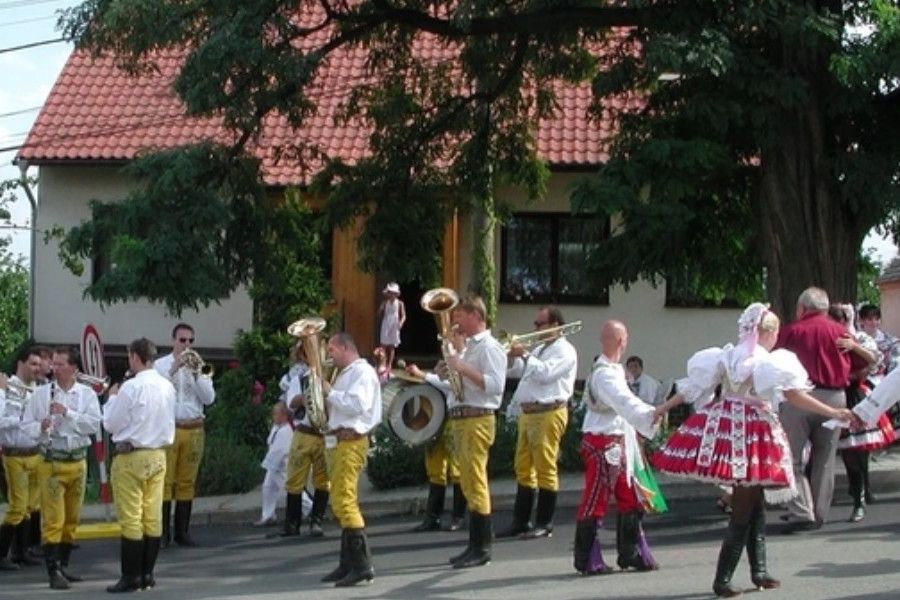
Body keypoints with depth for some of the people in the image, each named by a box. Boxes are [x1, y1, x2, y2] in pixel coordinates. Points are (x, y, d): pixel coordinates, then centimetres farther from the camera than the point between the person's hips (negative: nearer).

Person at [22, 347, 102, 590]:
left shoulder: (87, 394, 1)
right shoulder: (41, 393, 0)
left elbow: (94, 425, -10)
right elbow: (26, 425, 1)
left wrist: (67, 413, -18)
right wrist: (41, 428, -19)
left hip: (78, 461, 3)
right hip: (52, 461, -2)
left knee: (72, 518, 13)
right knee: (53, 519, -6)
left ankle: (63, 565, 26)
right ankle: (53, 571, -3)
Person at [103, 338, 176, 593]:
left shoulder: (131, 387, -15)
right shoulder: (167, 386, 4)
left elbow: (111, 423, -9)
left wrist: (112, 397, 7)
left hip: (130, 457, -7)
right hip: (158, 455, 7)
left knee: (130, 519, -1)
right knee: (153, 518, 9)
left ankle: (131, 577, 2)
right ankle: (147, 574, 15)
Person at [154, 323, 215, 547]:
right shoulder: (161, 364, 4)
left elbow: (209, 398, 0)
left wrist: (196, 373, -10)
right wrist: (174, 369, -17)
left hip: (194, 430, 3)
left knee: (187, 482, 6)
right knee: (165, 481, -4)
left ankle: (182, 531, 13)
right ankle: (163, 532, 0)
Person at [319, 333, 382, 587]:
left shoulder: (362, 371, -8)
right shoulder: (345, 374, 22)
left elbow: (358, 405, -22)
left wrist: (330, 392, -13)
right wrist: (327, 398, 6)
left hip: (351, 442, -11)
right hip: (339, 441, 11)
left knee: (344, 502, -16)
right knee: (342, 502, 12)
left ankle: (362, 566, -17)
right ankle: (348, 564, 17)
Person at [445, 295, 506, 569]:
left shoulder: (489, 347, -9)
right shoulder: (468, 347, 21)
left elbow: (495, 384, -21)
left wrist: (463, 368, -21)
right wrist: (450, 367, 11)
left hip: (478, 420, -10)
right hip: (461, 419, 10)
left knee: (476, 484, -9)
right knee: (469, 485, 12)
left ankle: (482, 548, -6)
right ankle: (475, 545, 18)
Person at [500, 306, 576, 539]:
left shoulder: (564, 350, -5)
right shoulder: (539, 349, 22)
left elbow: (545, 373, -20)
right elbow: (513, 371, 22)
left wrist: (525, 355, -13)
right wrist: (512, 355, 4)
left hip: (548, 413, -9)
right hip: (527, 412, 9)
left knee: (545, 470, -5)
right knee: (523, 469, 10)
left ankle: (544, 524, -1)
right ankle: (521, 521, 15)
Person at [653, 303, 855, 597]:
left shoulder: (724, 356, 7)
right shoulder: (771, 362, -9)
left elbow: (692, 387, 9)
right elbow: (794, 396, -17)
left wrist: (662, 408, 18)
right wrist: (834, 413, -15)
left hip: (722, 430, 6)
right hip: (753, 435, -6)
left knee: (754, 505, 18)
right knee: (744, 511, 2)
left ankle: (759, 571, 23)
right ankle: (722, 580, 2)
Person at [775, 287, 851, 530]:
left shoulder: (791, 331, 0)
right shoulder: (840, 331, 5)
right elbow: (852, 366, 7)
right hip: (834, 397, 3)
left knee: (792, 457, 3)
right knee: (825, 459, 13)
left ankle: (801, 513, -7)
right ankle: (819, 514, 18)